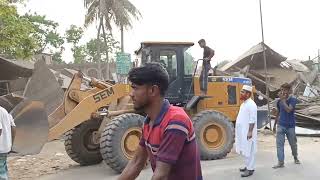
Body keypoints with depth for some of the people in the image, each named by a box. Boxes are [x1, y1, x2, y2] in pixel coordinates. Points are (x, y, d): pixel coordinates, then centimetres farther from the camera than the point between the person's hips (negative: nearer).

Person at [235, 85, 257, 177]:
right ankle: (248, 166, 28)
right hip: (243, 132, 10)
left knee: (249, 151, -2)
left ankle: (250, 169, 7)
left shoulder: (251, 104, -17)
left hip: (248, 132, -10)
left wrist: (250, 132, -23)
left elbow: (252, 120, -21)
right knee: (245, 150, 16)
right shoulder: (244, 104, 14)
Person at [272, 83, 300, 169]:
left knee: (293, 144, 15)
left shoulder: (293, 99, -10)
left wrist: (283, 100, -26)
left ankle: (295, 157, 40)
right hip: (281, 125, 2)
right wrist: (275, 124, 16)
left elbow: (288, 110, -26)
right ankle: (280, 162, 1)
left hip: (290, 126, -2)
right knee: (279, 144, -4)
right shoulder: (279, 101, 1)